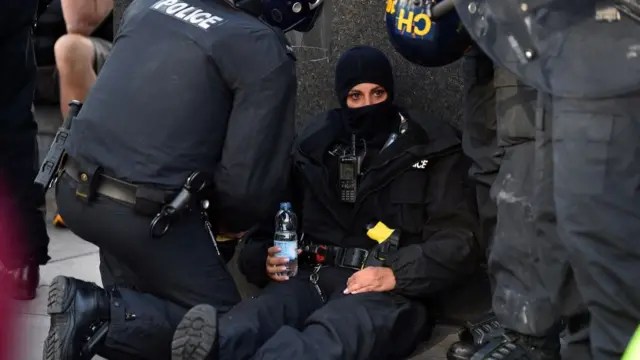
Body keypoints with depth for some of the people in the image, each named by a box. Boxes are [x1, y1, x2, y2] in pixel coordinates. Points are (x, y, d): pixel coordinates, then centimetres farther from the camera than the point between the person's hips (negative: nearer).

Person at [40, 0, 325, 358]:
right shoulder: (265, 51, -7)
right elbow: (252, 179, -12)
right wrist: (225, 221, 12)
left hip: (74, 189, 7)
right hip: (147, 212, -7)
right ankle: (98, 314, -9)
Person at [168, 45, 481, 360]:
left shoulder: (429, 151, 9)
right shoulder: (315, 147, 19)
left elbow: (458, 240, 0)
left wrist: (396, 274, -16)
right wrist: (265, 259, 1)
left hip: (386, 294, -4)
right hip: (313, 279, 4)